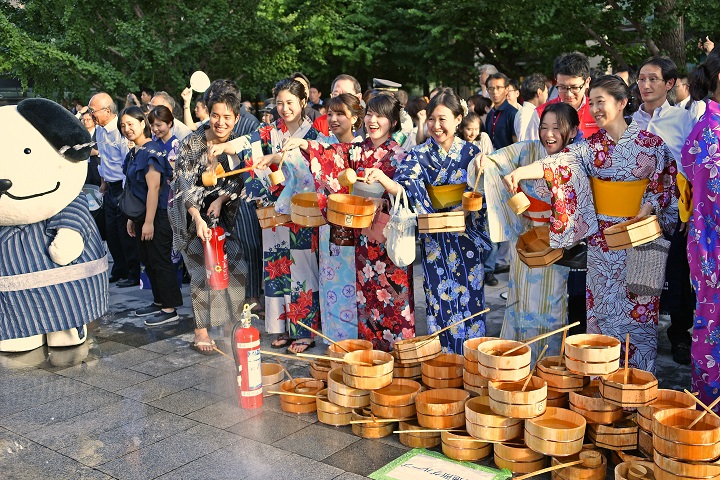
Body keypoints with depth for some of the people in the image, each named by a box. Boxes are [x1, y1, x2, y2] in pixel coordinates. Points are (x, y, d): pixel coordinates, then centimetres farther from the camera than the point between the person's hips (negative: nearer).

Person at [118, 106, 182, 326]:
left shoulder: (151, 152, -16)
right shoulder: (133, 153, 12)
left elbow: (153, 188, -22)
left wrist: (149, 222, -24)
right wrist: (131, 218, 17)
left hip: (156, 216, -10)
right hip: (141, 216, 10)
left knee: (161, 261, -3)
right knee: (148, 260, 16)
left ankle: (170, 309, 4)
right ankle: (159, 302, 28)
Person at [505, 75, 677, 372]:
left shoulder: (650, 142, -3)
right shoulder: (592, 146, 3)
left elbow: (665, 182, -1)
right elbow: (561, 163, -12)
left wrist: (643, 215, -15)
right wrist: (519, 172, -28)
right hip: (602, 238, 2)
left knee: (638, 311, 4)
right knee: (601, 308, 5)